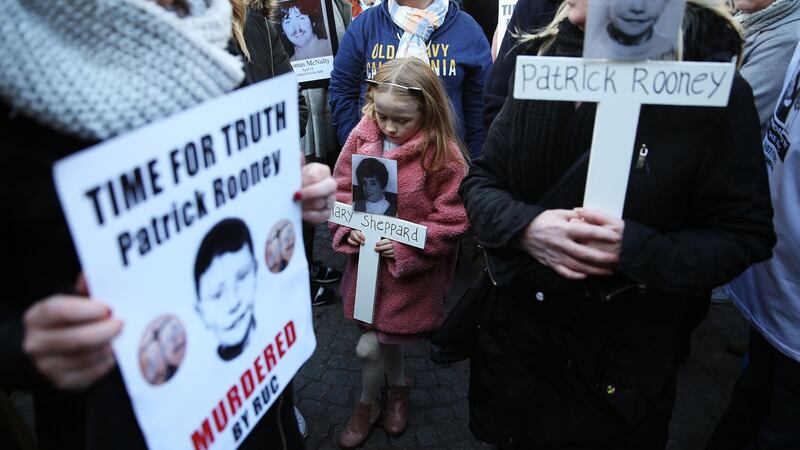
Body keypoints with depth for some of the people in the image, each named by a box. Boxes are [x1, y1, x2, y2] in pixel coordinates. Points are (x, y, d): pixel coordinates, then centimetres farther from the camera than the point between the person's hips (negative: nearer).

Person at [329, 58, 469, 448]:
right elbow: (340, 190, 2)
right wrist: (349, 227, -14)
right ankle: (398, 388, 51)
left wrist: (405, 246, -20)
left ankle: (367, 405, 38)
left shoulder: (443, 153, -18)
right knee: (384, 335, 21)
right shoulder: (362, 137, -6)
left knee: (368, 347, 6)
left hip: (411, 270, -4)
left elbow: (452, 221, -13)